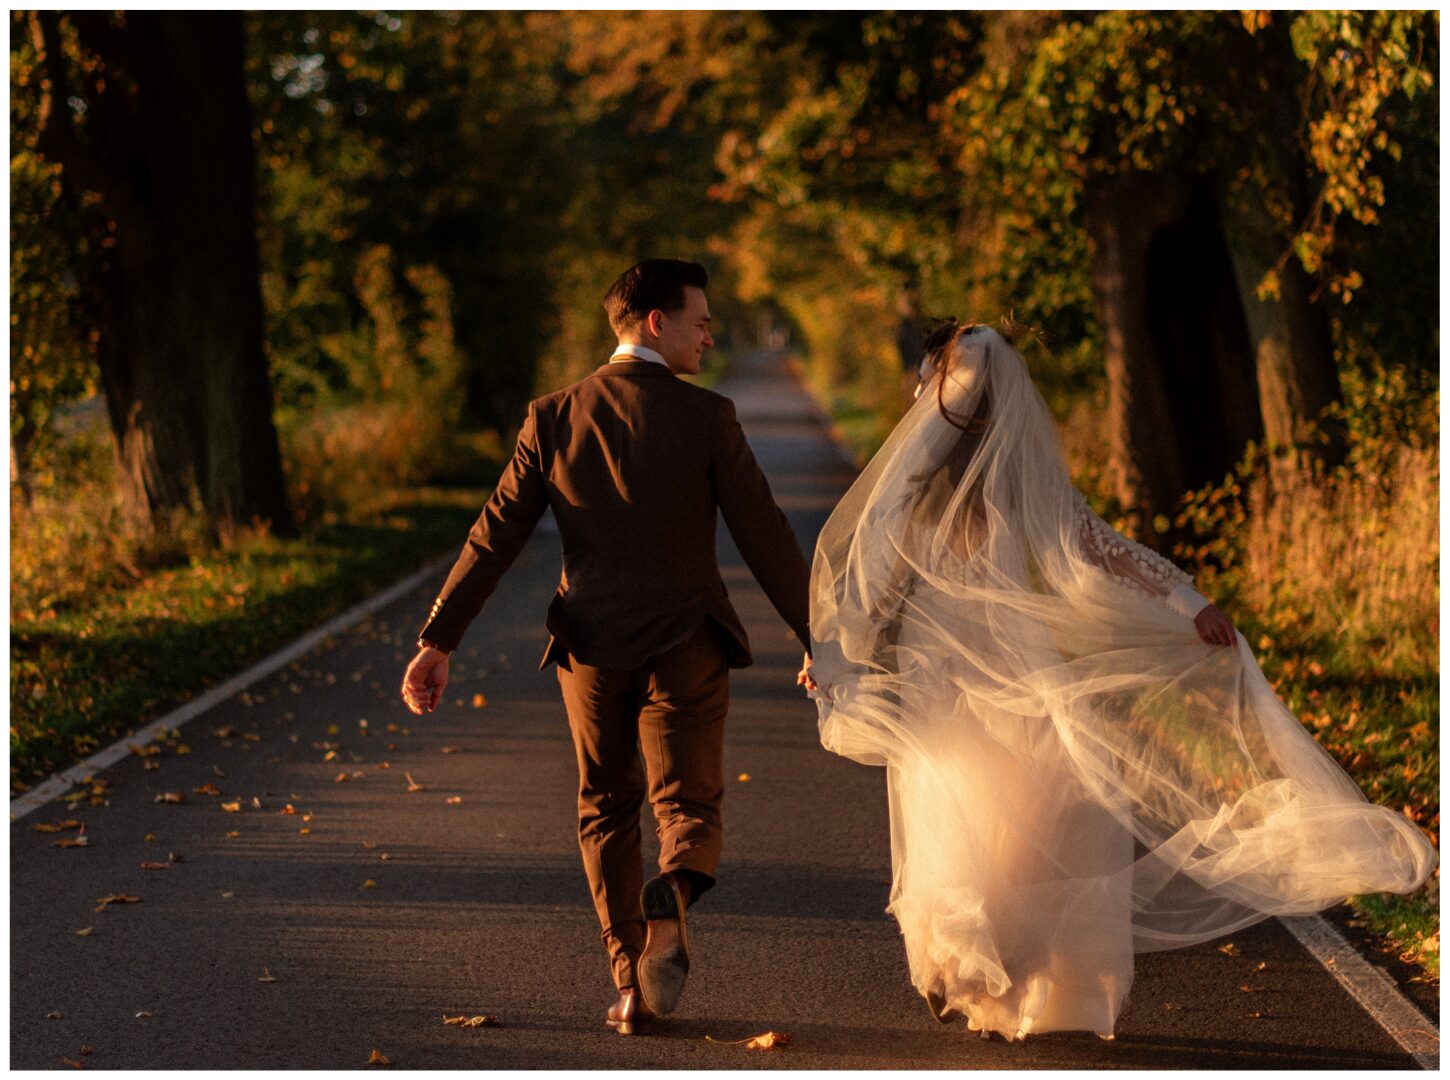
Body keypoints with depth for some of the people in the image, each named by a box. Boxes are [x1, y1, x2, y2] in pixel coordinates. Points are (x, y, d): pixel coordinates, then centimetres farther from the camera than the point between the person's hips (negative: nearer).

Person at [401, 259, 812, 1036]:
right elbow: (765, 537, -6)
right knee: (688, 809, 8)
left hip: (590, 648, 3)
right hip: (685, 647, -2)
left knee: (606, 813, 16)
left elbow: (494, 537, -1)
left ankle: (633, 987, 12)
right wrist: (816, 641, 3)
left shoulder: (553, 418, 1)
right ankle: (670, 898, -27)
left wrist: (437, 641, 3)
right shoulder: (706, 417, -7)